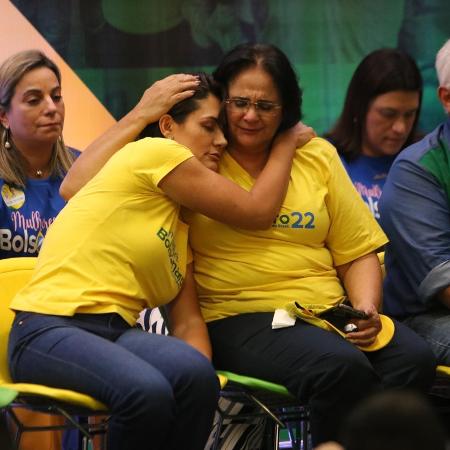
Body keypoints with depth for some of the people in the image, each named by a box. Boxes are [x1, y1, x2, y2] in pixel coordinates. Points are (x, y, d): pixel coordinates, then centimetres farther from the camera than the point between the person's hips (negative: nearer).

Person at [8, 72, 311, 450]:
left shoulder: (182, 222, 22)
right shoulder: (155, 153, -2)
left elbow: (188, 321, 9)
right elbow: (258, 211, 1)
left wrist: (200, 383, -10)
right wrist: (286, 142, 14)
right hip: (50, 327, -7)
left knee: (194, 374, -26)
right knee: (148, 392, -36)